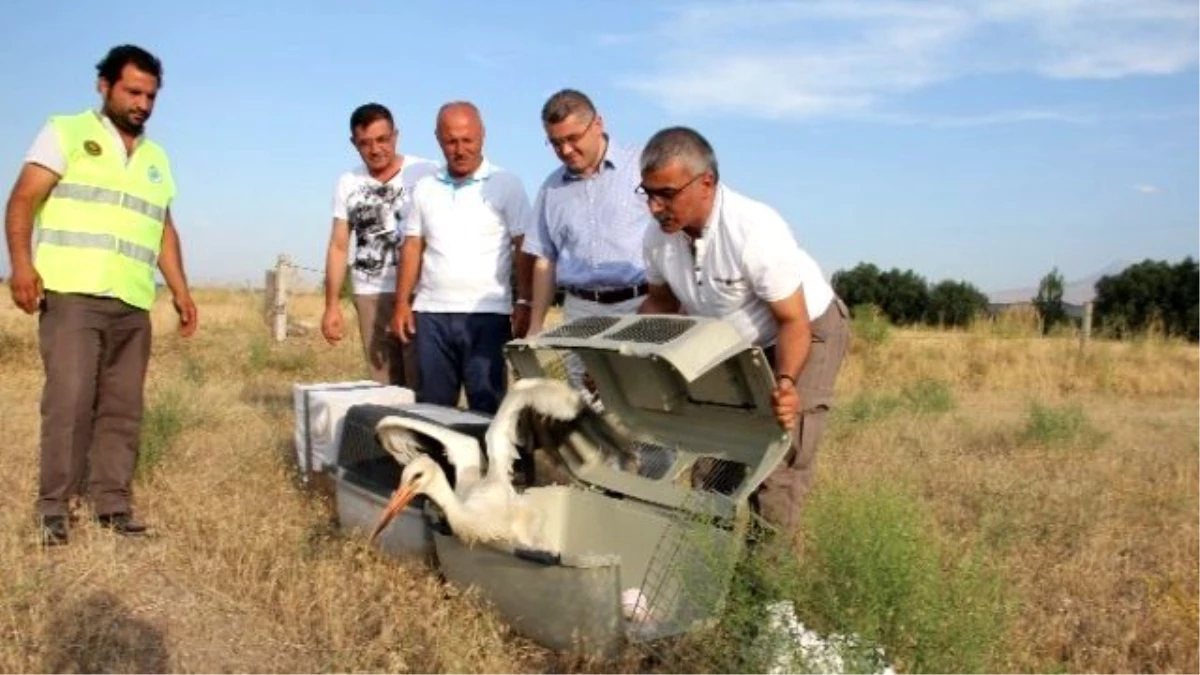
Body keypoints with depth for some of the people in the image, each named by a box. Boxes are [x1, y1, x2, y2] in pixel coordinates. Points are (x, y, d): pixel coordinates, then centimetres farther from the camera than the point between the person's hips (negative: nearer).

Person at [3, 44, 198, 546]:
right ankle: (53, 507, 0)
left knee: (122, 408, 4)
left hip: (133, 304, 5)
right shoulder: (66, 132, 5)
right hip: (73, 294, -5)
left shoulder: (157, 158, 21)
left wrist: (181, 291, 15)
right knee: (70, 400, -10)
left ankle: (113, 504, 10)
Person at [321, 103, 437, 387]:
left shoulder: (426, 173, -4)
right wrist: (332, 305, 8)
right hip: (370, 295, 4)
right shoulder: (347, 184, 10)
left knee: (423, 386, -6)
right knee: (383, 385, 4)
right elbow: (339, 246, 13)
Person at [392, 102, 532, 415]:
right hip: (431, 313, 4)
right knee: (432, 407, 9)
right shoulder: (425, 188, 11)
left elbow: (524, 249, -3)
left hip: (487, 314, -4)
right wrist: (402, 302, 4)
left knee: (487, 409, -1)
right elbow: (413, 247, 12)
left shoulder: (506, 185, 0)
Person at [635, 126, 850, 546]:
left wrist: (785, 382, -46)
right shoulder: (659, 236, -17)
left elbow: (793, 322, -28)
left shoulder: (756, 232, -35)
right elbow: (662, 302, 3)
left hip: (805, 331, -6)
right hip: (730, 344, 6)